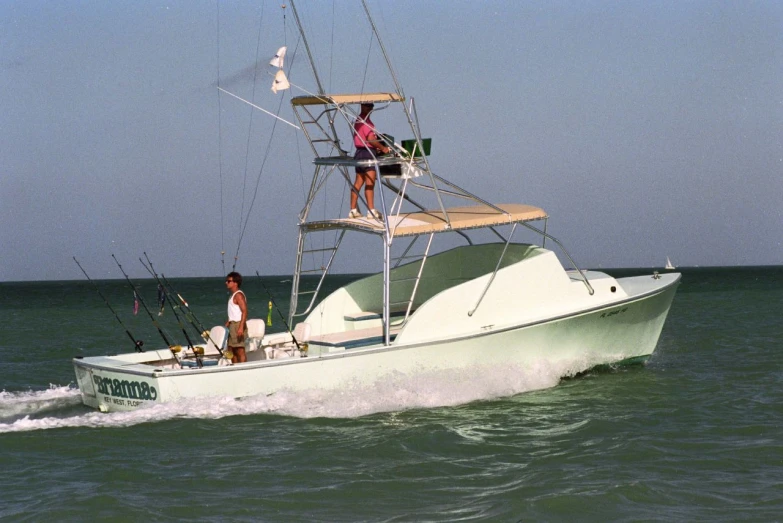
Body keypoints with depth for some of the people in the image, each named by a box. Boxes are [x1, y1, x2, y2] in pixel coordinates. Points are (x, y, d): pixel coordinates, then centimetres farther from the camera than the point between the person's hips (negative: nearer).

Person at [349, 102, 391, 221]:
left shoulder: (359, 120, 18)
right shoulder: (365, 121, -14)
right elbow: (370, 138, -21)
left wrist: (376, 148, 15)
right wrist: (382, 148, -11)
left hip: (360, 153, 10)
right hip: (367, 154, -10)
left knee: (358, 183, 11)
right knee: (370, 183, -11)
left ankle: (353, 210, 12)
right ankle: (371, 211, -14)